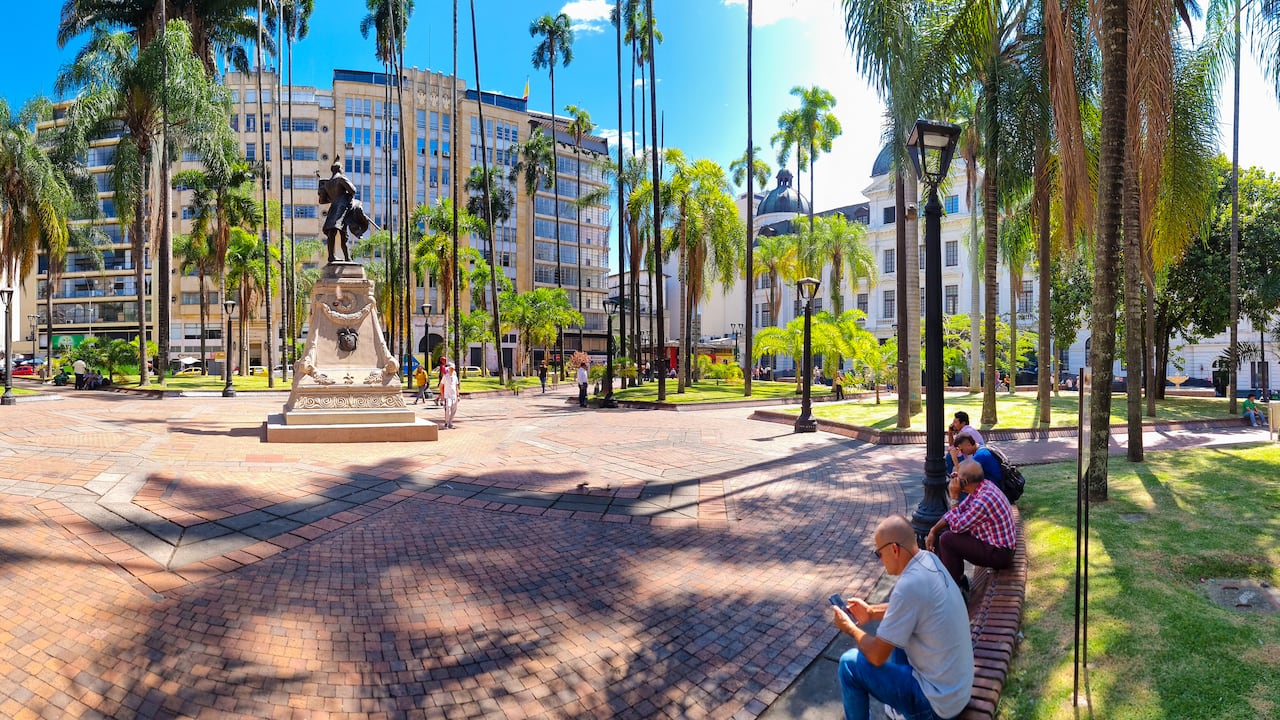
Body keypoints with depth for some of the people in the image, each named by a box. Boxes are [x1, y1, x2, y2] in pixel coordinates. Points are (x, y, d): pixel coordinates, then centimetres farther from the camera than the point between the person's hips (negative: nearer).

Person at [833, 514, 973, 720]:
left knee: (850, 663, -4)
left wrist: (850, 628, -3)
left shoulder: (909, 585, -29)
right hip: (959, 684, 9)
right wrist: (871, 612, 11)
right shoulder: (929, 559, -4)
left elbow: (877, 656, -20)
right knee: (897, 628, 25)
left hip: (939, 702, -9)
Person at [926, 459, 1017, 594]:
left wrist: (954, 496, -18)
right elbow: (959, 510, 6)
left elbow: (957, 526, -22)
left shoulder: (983, 500, -32)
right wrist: (933, 531, 2)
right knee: (942, 532, 10)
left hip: (999, 554, -10)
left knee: (947, 539, -19)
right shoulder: (983, 485, -2)